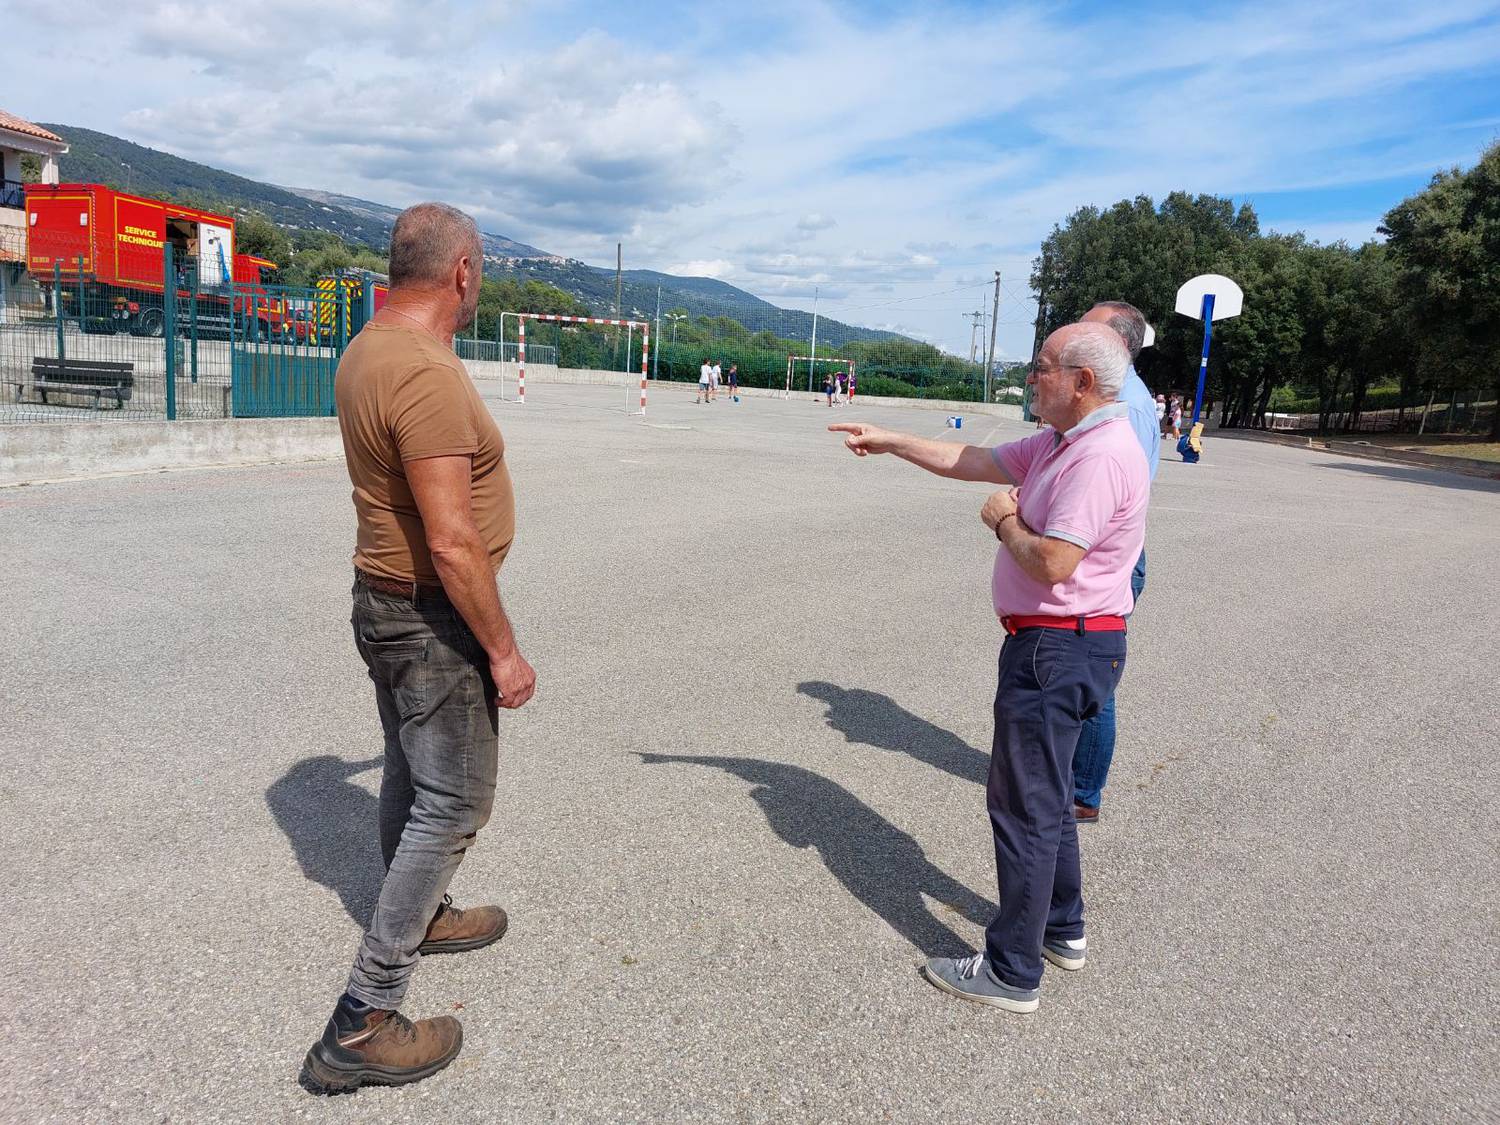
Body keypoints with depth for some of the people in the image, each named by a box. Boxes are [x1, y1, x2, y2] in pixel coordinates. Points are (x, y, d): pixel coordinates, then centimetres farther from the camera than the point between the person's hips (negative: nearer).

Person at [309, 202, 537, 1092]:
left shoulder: (367, 352, 6)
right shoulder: (428, 375, -26)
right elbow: (453, 543, -28)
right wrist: (504, 650, -21)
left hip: (385, 606, 10)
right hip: (432, 620, -10)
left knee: (411, 778, 23)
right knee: (452, 804, 0)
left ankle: (420, 916, 44)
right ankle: (363, 1024, 7)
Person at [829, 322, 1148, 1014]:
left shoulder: (1102, 456, -21)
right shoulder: (1058, 444, 11)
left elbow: (1052, 565, -28)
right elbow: (969, 462, 19)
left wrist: (1004, 520, -10)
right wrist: (887, 441, 18)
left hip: (1060, 650, -11)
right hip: (1054, 644, 11)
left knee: (1025, 803, -2)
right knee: (1044, 793, 22)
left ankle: (1013, 973, 10)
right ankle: (1062, 930, 38)